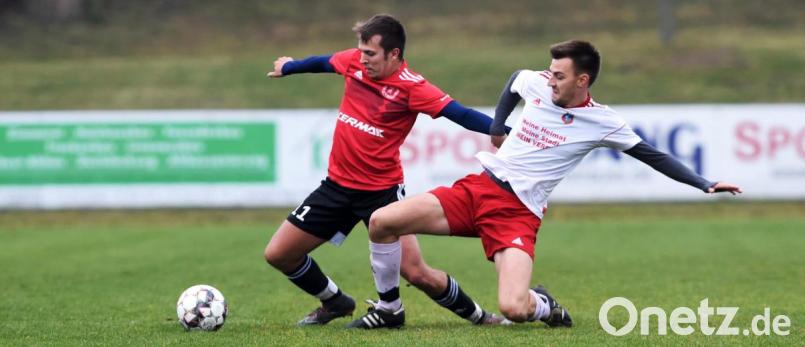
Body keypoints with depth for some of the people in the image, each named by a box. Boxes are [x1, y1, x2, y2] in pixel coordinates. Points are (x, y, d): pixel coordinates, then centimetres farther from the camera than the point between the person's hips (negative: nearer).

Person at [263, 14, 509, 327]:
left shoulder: (412, 86, -19)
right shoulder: (354, 62, -3)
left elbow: (461, 115, -26)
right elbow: (322, 63, 19)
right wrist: (287, 67, 38)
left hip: (382, 191, -6)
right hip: (338, 184, 6)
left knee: (416, 273, -12)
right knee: (277, 254, 7)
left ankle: (477, 315, 13)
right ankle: (335, 303, 32)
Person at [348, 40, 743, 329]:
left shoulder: (602, 122, -7)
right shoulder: (535, 83, 4)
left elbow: (652, 155, -2)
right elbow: (514, 81, 28)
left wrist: (705, 184, -8)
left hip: (518, 212, -4)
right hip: (477, 187, 4)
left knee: (514, 308, -27)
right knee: (381, 222, -11)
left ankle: (544, 306, 12)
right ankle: (389, 308, 10)